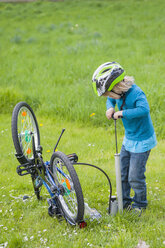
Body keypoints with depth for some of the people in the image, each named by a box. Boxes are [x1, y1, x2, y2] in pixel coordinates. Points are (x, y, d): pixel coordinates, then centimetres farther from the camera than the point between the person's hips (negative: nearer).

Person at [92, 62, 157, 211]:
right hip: (129, 139, 8)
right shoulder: (119, 93, -4)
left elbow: (144, 110, -45)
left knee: (135, 177, -1)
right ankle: (124, 201, 33)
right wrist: (110, 108, -4)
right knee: (123, 172, 15)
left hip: (142, 141, -8)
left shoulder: (136, 93, -27)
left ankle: (140, 203, 22)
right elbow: (111, 99, 19)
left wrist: (122, 113, -36)